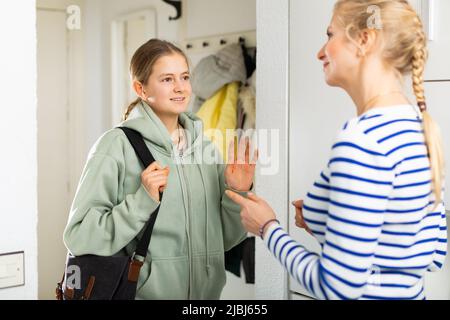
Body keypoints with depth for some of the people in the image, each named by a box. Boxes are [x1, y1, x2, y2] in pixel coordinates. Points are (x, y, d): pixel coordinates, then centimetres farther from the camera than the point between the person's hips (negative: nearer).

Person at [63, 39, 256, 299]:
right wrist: (142, 201, -26)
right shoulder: (117, 145, -13)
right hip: (142, 291, -4)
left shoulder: (204, 146, 1)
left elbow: (223, 240, 6)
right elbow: (79, 237, -17)